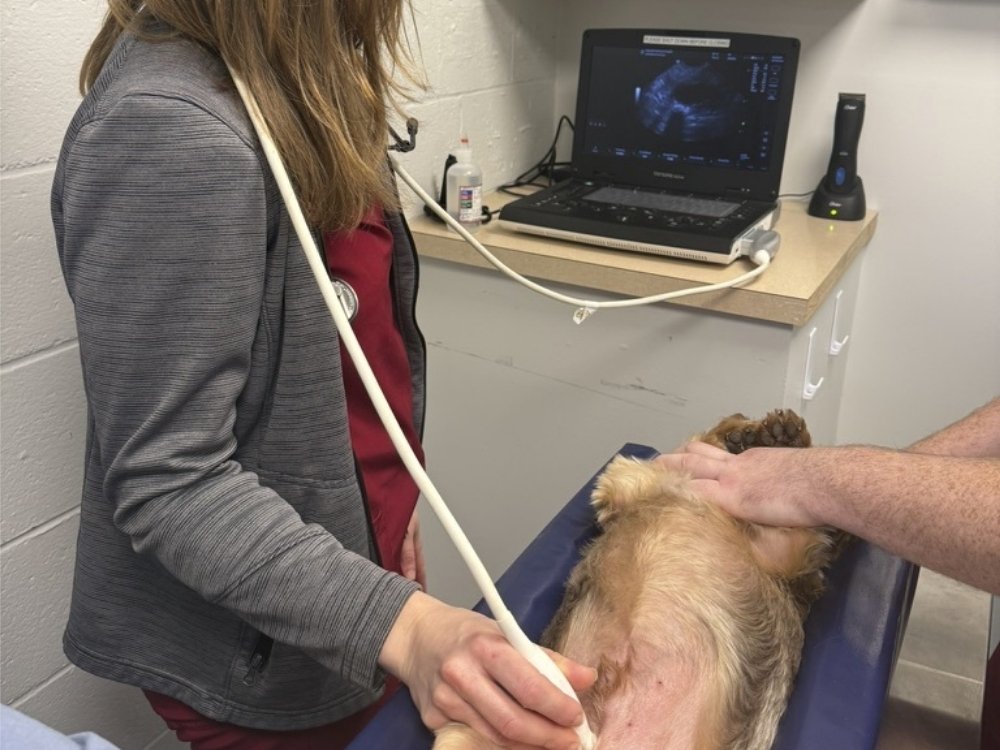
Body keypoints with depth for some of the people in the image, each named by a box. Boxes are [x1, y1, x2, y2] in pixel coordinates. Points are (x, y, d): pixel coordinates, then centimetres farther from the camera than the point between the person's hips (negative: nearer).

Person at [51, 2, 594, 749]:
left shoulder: (283, 68, 1)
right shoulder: (167, 134, -28)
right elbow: (168, 486, -27)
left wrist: (389, 492, 12)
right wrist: (402, 626, -35)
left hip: (348, 538, 8)